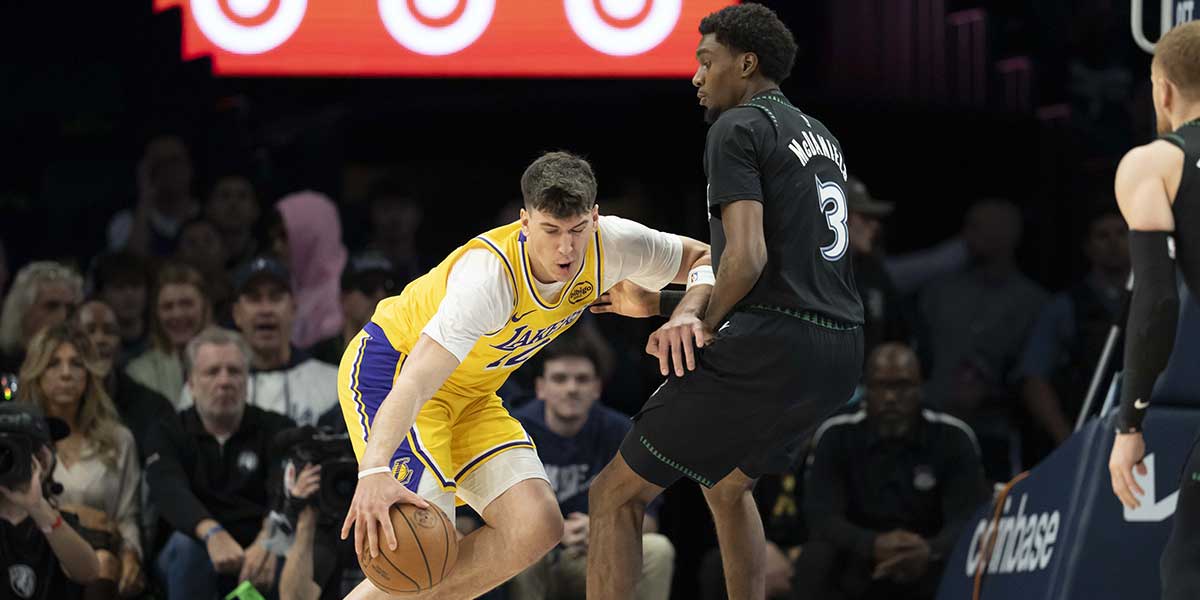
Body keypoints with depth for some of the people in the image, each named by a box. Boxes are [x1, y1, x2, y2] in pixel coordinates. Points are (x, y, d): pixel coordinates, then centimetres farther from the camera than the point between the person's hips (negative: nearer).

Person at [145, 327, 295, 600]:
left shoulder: (275, 430, 7)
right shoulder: (168, 437, 7)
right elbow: (169, 492, -16)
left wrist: (268, 541, -37)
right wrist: (213, 534, -39)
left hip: (260, 559, 0)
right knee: (189, 544, -32)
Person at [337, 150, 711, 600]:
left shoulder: (610, 245, -18)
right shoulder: (492, 273, -36)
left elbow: (704, 259, -1)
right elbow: (414, 383, -44)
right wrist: (374, 471, -60)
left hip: (471, 394, 7)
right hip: (389, 370, -7)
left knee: (537, 528, -10)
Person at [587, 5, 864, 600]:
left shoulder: (737, 128, -6)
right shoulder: (821, 135, 21)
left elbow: (746, 258, -17)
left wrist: (706, 324, 0)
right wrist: (691, 308, 17)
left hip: (769, 348, -9)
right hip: (841, 350, 9)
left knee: (616, 494, -1)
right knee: (727, 486, 32)